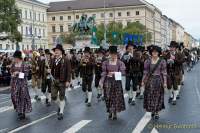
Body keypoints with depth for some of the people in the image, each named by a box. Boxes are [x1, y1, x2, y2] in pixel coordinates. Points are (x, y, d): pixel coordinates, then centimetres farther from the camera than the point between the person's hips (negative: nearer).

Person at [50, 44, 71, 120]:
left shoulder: (65, 60, -9)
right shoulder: (53, 60, 8)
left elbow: (68, 71, -11)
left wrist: (68, 81, -17)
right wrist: (50, 71, -1)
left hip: (62, 81, -5)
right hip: (54, 80, 5)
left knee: (61, 97, 3)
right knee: (53, 97, 7)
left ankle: (61, 113, 14)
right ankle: (60, 106, 35)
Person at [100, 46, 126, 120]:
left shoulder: (120, 63, 1)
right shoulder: (106, 63, 5)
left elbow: (123, 72, -4)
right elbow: (103, 73, 5)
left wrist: (114, 73, -17)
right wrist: (101, 82, -3)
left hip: (117, 81, -1)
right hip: (108, 81, 1)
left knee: (116, 97, -1)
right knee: (108, 97, 3)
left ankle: (115, 113, 9)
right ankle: (110, 112, 18)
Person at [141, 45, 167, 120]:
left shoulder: (162, 61, -2)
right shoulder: (147, 61, 3)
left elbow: (164, 73, -3)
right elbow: (145, 72, 5)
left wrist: (165, 82, -7)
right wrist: (143, 81, 1)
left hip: (158, 81, -1)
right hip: (150, 80, 1)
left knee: (158, 96, 3)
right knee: (150, 96, 3)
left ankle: (157, 112, 15)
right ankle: (152, 111, 20)